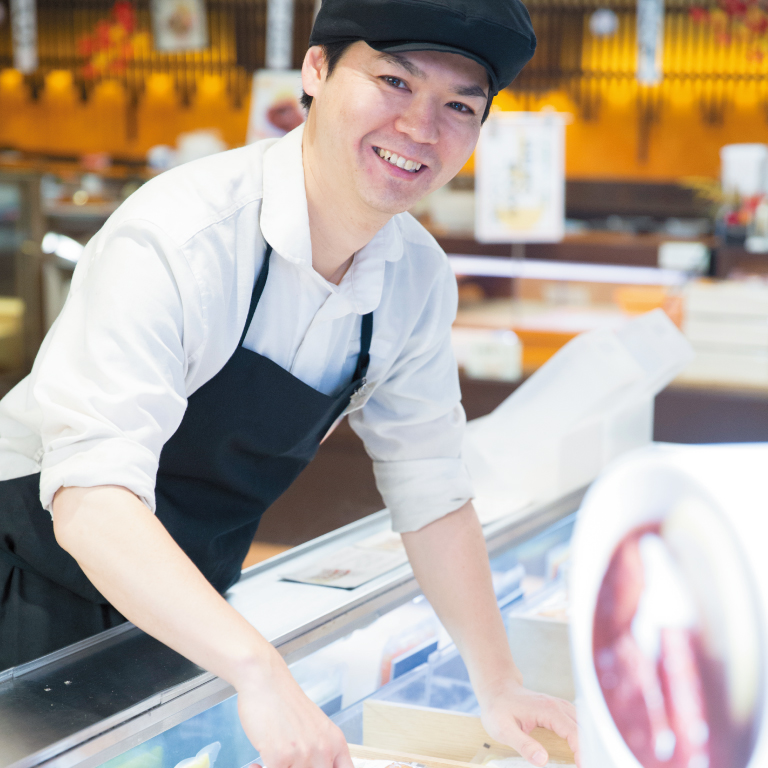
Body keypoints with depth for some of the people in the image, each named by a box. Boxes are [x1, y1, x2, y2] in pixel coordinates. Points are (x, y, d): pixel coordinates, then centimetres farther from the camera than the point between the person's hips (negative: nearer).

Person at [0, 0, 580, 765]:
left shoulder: (417, 280, -8)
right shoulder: (178, 238, -30)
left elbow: (432, 493, 2)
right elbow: (91, 501, -40)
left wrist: (498, 686, -3)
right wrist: (261, 672, -50)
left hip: (185, 623, 6)